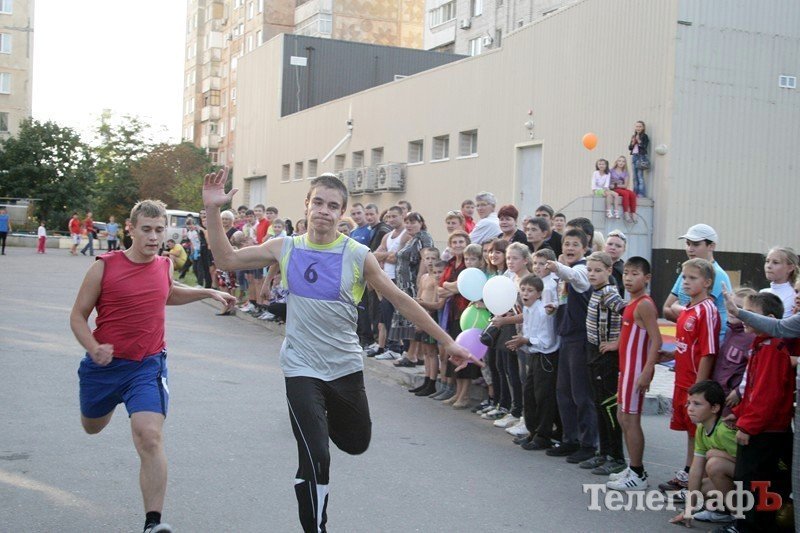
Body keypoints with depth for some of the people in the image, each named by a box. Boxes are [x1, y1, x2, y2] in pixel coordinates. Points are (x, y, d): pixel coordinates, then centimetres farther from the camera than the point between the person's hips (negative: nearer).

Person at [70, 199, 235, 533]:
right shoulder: (104, 266, -11)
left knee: (150, 437, -19)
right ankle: (112, 402, 63)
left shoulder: (165, 265, 1)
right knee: (92, 427, 25)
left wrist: (207, 293, 15)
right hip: (104, 364, 0)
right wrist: (94, 348, -23)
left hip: (148, 365, 0)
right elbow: (78, 316, -5)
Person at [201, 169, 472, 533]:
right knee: (315, 459, -9)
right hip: (302, 369, -1)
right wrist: (212, 209, -8)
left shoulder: (358, 256, -11)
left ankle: (324, 416, 52)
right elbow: (226, 259, 4)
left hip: (346, 367, 2)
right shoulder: (285, 249, -5)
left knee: (356, 445, 21)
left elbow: (401, 300, -3)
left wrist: (447, 342, -1)